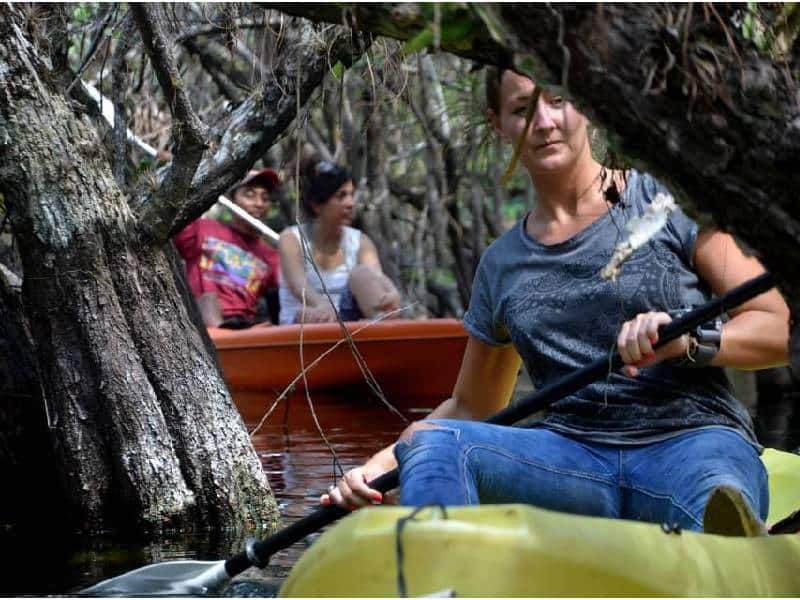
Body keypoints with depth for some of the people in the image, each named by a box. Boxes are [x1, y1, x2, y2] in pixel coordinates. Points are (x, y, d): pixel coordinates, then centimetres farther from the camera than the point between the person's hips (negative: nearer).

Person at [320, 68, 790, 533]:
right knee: (432, 441, -24)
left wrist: (687, 341, -17)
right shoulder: (503, 265, 19)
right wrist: (380, 467, 10)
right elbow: (470, 409, 28)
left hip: (691, 442, -4)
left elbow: (781, 329, 2)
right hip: (575, 457, 4)